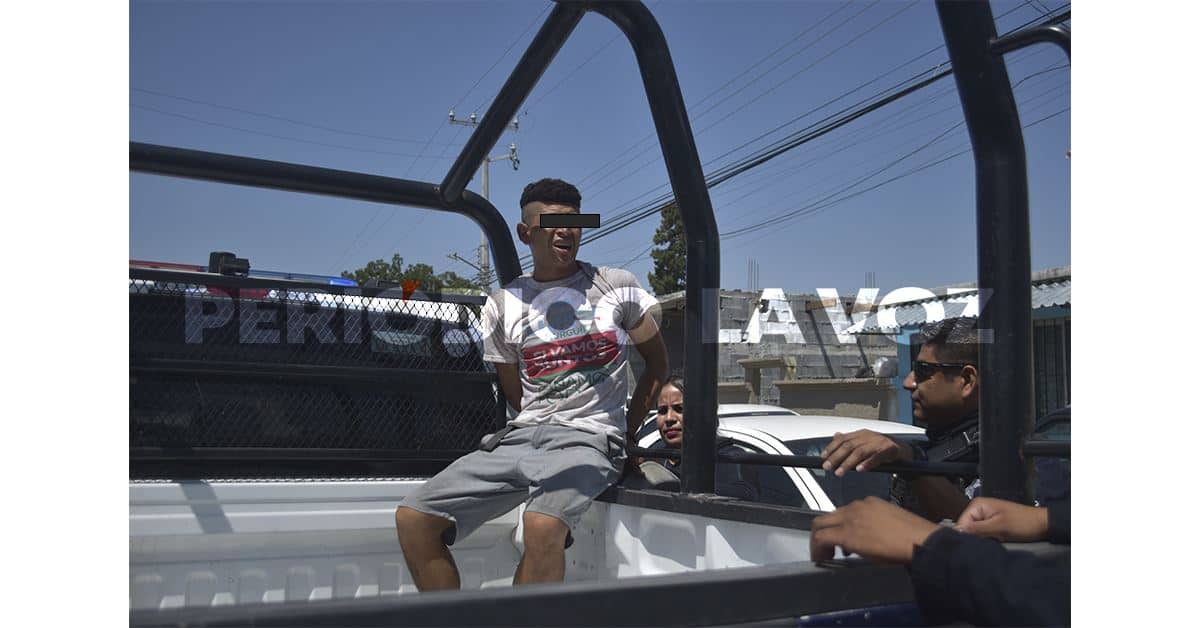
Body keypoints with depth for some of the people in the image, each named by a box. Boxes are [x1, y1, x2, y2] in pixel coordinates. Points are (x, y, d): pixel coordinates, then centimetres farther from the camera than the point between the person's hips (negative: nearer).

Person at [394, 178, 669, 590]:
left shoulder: (617, 287, 7)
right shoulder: (503, 305, 12)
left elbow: (658, 363, 14)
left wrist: (626, 433, 9)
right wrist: (543, 427, 6)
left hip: (589, 439, -4)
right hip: (521, 435, 4)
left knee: (542, 525, -36)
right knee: (412, 518, -11)